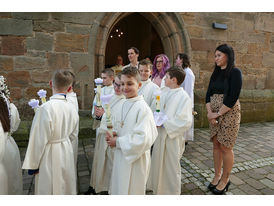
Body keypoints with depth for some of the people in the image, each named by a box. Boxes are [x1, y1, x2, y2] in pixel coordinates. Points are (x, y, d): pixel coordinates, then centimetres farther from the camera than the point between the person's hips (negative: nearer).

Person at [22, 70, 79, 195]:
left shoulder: (46, 108, -24)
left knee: (49, 190, 15)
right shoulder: (71, 108, -6)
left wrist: (32, 165, -5)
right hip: (67, 153, 5)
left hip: (49, 156, -5)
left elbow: (39, 139, -18)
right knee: (67, 188, 22)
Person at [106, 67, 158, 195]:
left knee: (132, 191, 12)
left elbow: (144, 139, -27)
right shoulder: (123, 105, 5)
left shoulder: (143, 109, -21)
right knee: (118, 190, 23)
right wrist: (115, 135, -4)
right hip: (120, 157, 8)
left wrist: (118, 142, -18)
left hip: (135, 161, -7)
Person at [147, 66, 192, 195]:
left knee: (171, 167, 10)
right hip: (160, 134, 7)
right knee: (159, 163, 21)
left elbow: (185, 122, -21)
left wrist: (164, 123, -20)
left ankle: (172, 192, 34)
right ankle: (159, 189, 44)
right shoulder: (164, 92, 4)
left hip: (173, 138, -7)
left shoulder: (184, 97, -18)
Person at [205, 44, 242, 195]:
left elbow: (233, 97, -16)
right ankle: (217, 175, 26)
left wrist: (218, 114, -14)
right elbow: (209, 94, 6)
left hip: (229, 113, -6)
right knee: (216, 145, 11)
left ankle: (225, 179, 19)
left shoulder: (235, 72, -8)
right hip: (214, 114, 6)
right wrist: (209, 113, -6)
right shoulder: (216, 73, 12)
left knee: (225, 147, 1)